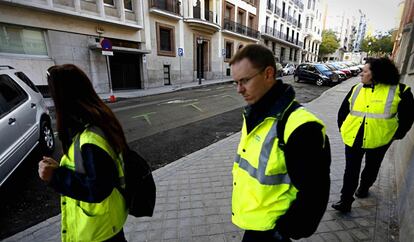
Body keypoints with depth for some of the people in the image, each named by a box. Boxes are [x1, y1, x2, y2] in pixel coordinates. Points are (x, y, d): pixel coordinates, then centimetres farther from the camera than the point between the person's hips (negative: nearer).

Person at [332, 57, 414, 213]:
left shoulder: (399, 91, -5)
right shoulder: (356, 89, 2)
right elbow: (343, 110, 10)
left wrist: (397, 135, 1)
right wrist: (342, 128, 8)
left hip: (378, 141, -1)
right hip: (353, 138, 1)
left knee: (371, 168, 21)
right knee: (351, 171, 4)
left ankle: (364, 187, 46)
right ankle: (346, 201, 12)